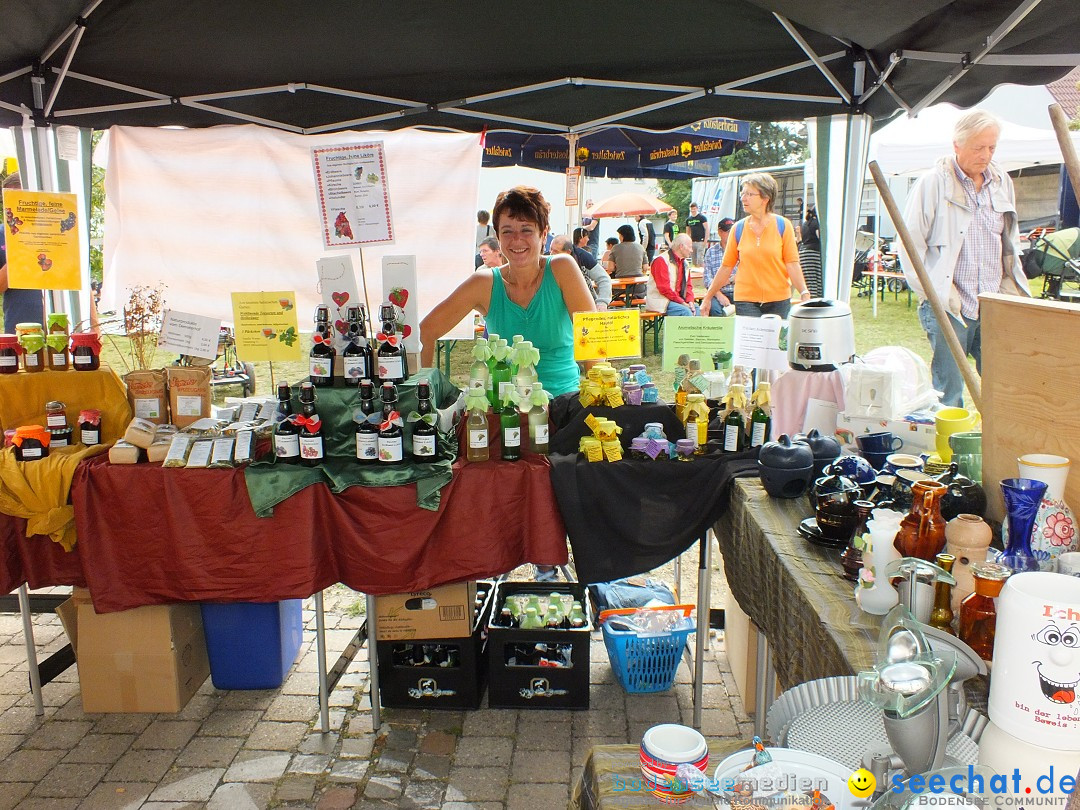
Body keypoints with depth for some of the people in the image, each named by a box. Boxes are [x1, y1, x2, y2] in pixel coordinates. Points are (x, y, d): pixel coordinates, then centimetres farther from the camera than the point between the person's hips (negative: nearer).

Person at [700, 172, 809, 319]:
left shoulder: (783, 225, 1)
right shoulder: (738, 228, 4)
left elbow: (792, 264, -4)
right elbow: (726, 267, 8)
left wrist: (804, 293, -15)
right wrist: (708, 297, 8)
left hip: (778, 301, 0)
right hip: (746, 301, 0)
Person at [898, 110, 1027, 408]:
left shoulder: (1002, 182, 14)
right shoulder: (933, 183, -4)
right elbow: (910, 242, -5)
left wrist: (1012, 288, 16)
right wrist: (931, 293, -8)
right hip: (948, 306, -5)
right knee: (948, 393, 1)